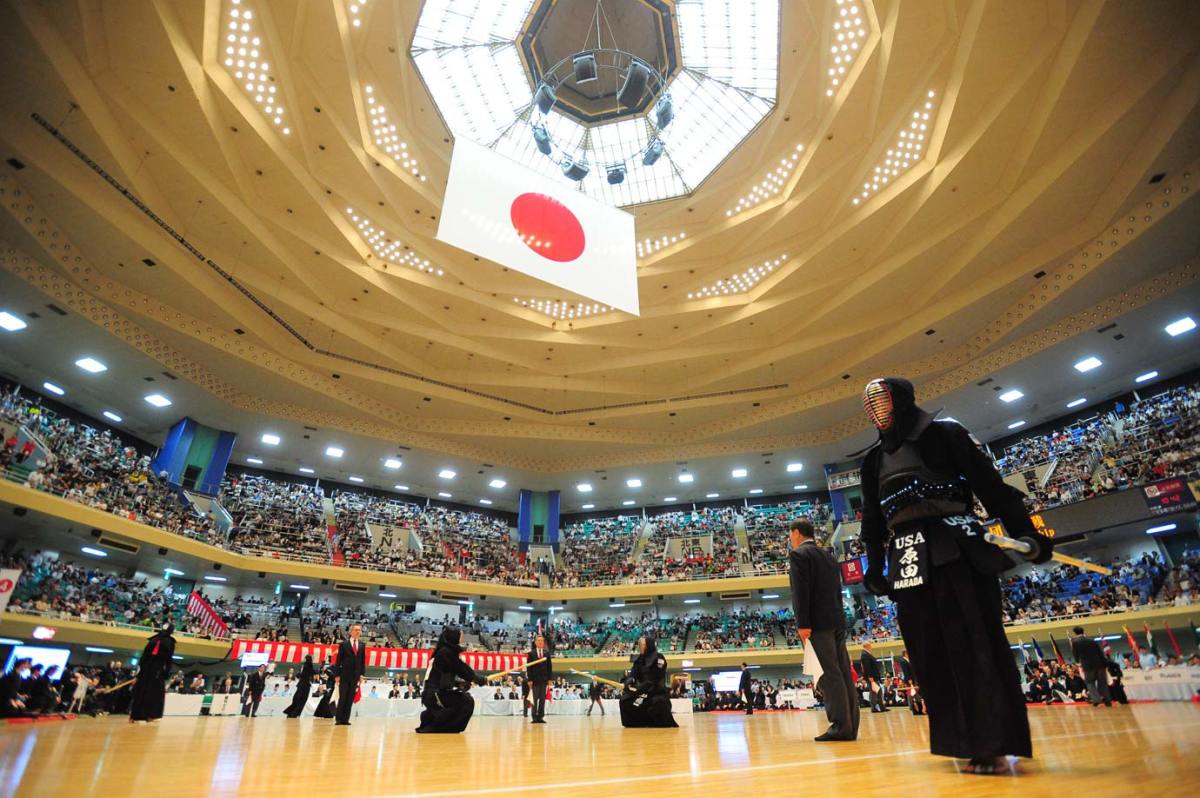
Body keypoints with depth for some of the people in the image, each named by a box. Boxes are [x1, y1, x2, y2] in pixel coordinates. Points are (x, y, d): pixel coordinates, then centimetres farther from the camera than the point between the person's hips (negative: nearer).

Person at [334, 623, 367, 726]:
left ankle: (345, 719, 9)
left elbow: (363, 660, 9)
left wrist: (362, 674, 2)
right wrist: (337, 675, -6)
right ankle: (339, 719, 6)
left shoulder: (362, 645, 9)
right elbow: (339, 660, -1)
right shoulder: (344, 644, 0)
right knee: (342, 698, -2)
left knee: (350, 699, 4)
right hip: (345, 675, -3)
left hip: (356, 675, 3)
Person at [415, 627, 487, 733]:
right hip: (434, 694, -10)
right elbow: (462, 669, -12)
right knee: (467, 702, -14)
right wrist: (480, 680, -1)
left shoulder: (444, 651, 14)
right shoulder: (446, 652, -15)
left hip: (433, 693, 10)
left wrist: (466, 681, 1)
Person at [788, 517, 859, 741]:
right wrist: (838, 621, 19)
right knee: (843, 673, 7)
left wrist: (802, 623, -17)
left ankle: (840, 726, -9)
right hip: (837, 621, 8)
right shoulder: (829, 556, 20)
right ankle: (850, 726, 9)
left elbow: (801, 591, -15)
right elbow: (837, 591, 19)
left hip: (819, 622, -8)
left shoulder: (798, 555, -5)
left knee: (829, 675, -8)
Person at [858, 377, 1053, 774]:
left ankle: (994, 743, 4)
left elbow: (990, 484, -1)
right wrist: (875, 568, 18)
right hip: (909, 561, 6)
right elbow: (872, 521, 21)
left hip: (955, 550, -5)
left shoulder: (944, 434, 5)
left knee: (977, 644, -5)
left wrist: (1024, 533, -8)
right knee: (931, 655, 6)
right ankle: (966, 742, 15)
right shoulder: (874, 459, 19)